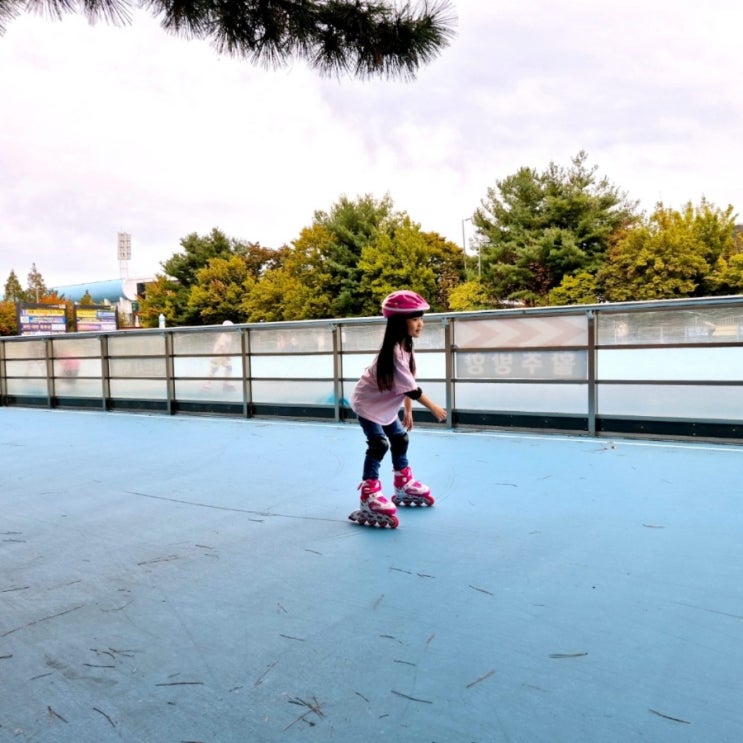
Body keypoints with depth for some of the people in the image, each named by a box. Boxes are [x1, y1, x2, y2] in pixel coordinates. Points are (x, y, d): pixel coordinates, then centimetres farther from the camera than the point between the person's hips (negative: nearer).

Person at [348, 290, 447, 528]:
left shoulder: (406, 345, -1)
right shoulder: (393, 350, -32)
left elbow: (408, 385, 4)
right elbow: (410, 387, -28)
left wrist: (408, 411, 7)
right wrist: (433, 407, -20)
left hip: (385, 405, 10)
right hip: (367, 402, -10)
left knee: (400, 439, 16)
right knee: (379, 444, -16)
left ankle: (404, 485, 33)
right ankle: (369, 497, -12)